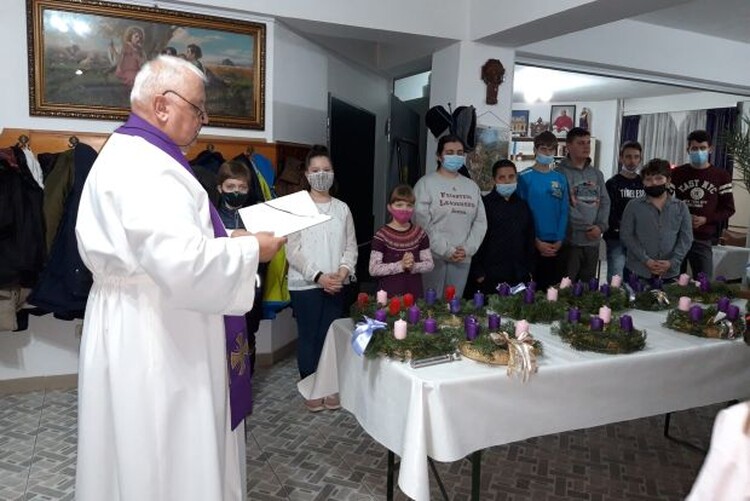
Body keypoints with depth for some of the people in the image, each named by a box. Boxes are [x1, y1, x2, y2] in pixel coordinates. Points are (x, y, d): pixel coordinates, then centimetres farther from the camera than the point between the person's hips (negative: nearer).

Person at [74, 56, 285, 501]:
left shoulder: (137, 157, 14)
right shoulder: (143, 167, -22)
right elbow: (184, 264, -32)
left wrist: (229, 239, 8)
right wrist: (251, 250, -17)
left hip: (153, 327, 11)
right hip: (152, 335, -11)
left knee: (154, 454, 22)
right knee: (165, 458, 5)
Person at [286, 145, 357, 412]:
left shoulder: (342, 208, 9)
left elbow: (351, 245, 8)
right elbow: (293, 250, -8)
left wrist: (343, 272, -9)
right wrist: (318, 276, -15)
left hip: (335, 285, 3)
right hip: (305, 285, -3)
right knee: (308, 336, 5)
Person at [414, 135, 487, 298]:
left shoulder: (472, 186, 15)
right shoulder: (426, 183, -1)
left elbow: (480, 221, 11)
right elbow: (422, 223, -9)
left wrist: (468, 248, -4)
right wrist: (446, 250, -12)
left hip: (463, 258, 4)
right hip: (433, 256, -4)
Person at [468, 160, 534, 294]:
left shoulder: (522, 205, 12)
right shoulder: (485, 204, -4)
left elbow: (529, 239, 18)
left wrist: (529, 269, 13)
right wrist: (478, 273, -11)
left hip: (520, 277, 5)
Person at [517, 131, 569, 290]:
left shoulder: (560, 179, 9)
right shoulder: (524, 177, -3)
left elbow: (564, 212, 7)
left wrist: (559, 240, -5)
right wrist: (536, 241, -11)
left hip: (556, 245, 4)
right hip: (532, 244, -4)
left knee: (553, 288, 9)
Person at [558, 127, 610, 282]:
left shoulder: (596, 173, 14)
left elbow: (605, 202, 12)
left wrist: (600, 226, -5)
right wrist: (588, 227, -13)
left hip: (593, 241, 6)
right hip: (571, 240, -6)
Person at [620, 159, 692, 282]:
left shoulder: (680, 207, 9)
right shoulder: (633, 206, 3)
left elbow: (686, 238, 5)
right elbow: (626, 235, -3)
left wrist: (672, 262, -9)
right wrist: (646, 260, -13)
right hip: (639, 272, -2)